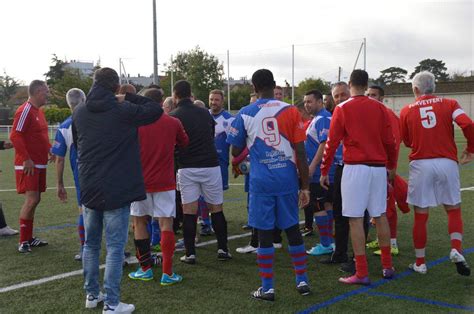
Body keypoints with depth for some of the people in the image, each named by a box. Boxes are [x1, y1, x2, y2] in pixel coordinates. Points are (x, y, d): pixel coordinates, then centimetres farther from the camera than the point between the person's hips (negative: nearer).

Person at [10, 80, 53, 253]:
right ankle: (23, 242, -5)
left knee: (34, 200, 13)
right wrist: (26, 159, -22)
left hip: (39, 164, 10)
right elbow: (15, 136, -20)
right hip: (28, 165, -10)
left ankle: (29, 238, 22)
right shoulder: (25, 111, -14)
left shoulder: (38, 111, 16)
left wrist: (49, 149, 15)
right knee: (31, 199, -12)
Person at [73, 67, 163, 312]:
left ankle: (92, 294, 28)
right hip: (116, 190, -5)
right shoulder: (123, 110, -13)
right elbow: (156, 109, 1)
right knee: (114, 247, 0)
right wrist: (129, 98, 6)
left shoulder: (79, 112, 4)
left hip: (88, 189, 6)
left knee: (91, 243, 18)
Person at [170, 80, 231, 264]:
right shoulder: (205, 113, 7)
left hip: (187, 168, -2)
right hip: (210, 165, 2)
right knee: (216, 209, 10)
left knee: (189, 211, 2)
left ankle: (190, 253, 4)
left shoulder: (173, 117, -5)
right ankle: (222, 249, 13)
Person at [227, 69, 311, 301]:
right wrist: (305, 186, 3)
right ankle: (302, 281, 21)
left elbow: (235, 152, 6)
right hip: (287, 179, 2)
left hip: (261, 181, -1)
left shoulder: (245, 114, -2)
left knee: (265, 234, 5)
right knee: (292, 229, 14)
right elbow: (300, 153, -3)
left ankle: (267, 288, 10)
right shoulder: (290, 111, -1)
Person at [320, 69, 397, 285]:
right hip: (379, 168, 4)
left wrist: (324, 171, 5)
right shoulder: (379, 108, 7)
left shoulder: (342, 109, -2)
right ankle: (387, 267, 22)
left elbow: (332, 143, -3)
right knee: (380, 216, 14)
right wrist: (392, 167, 23)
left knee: (355, 219, -1)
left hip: (355, 168, -4)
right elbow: (390, 141, 9)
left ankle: (361, 273, 0)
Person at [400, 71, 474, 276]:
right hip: (447, 163, 0)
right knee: (453, 210, 15)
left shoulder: (407, 111, 6)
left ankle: (420, 263, 15)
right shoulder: (449, 104, 4)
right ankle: (456, 250, -6)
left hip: (420, 165, 0)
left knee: (420, 216, 7)